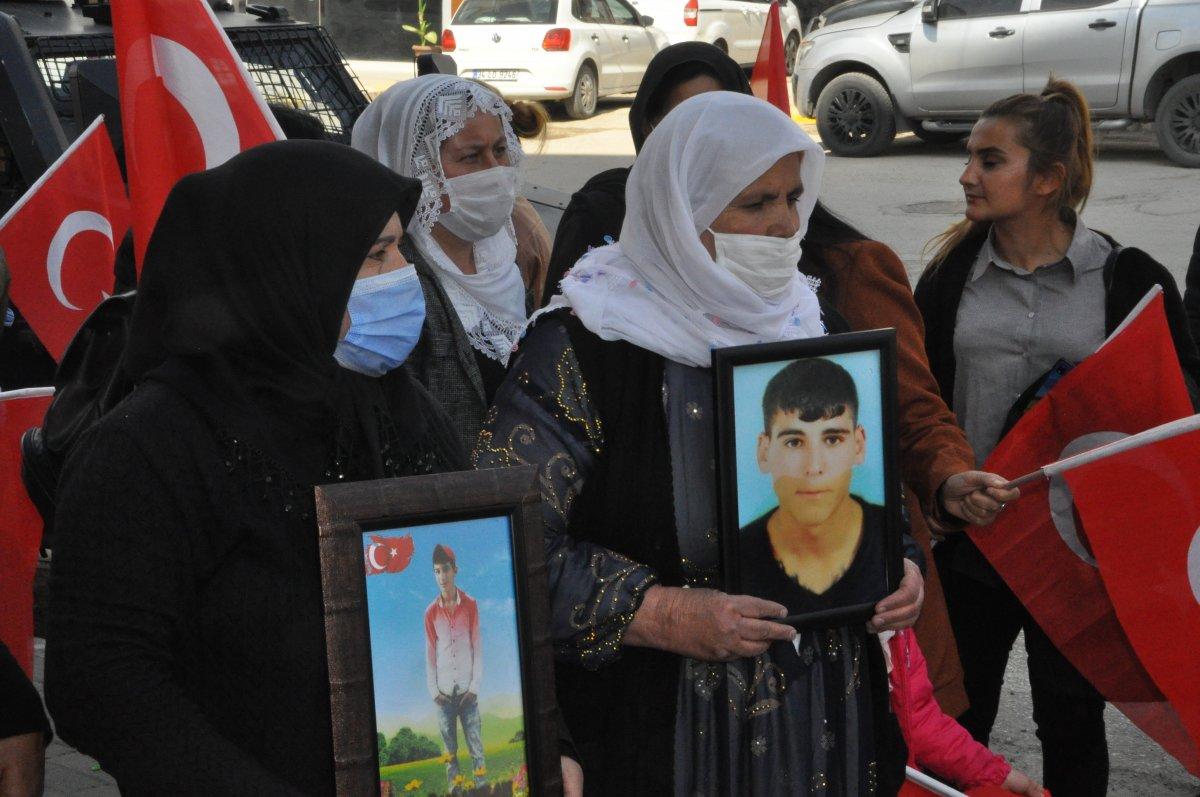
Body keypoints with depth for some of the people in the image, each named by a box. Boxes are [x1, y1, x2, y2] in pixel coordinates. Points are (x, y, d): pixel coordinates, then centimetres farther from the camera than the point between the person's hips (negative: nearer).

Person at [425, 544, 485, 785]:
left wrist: (474, 687, -4)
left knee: (476, 747, -2)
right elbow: (430, 654, 7)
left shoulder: (470, 605, 0)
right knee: (450, 750, 5)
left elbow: (478, 648, 1)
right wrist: (433, 691, -1)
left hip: (467, 691, -1)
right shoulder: (431, 613, 3)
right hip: (444, 692, 1)